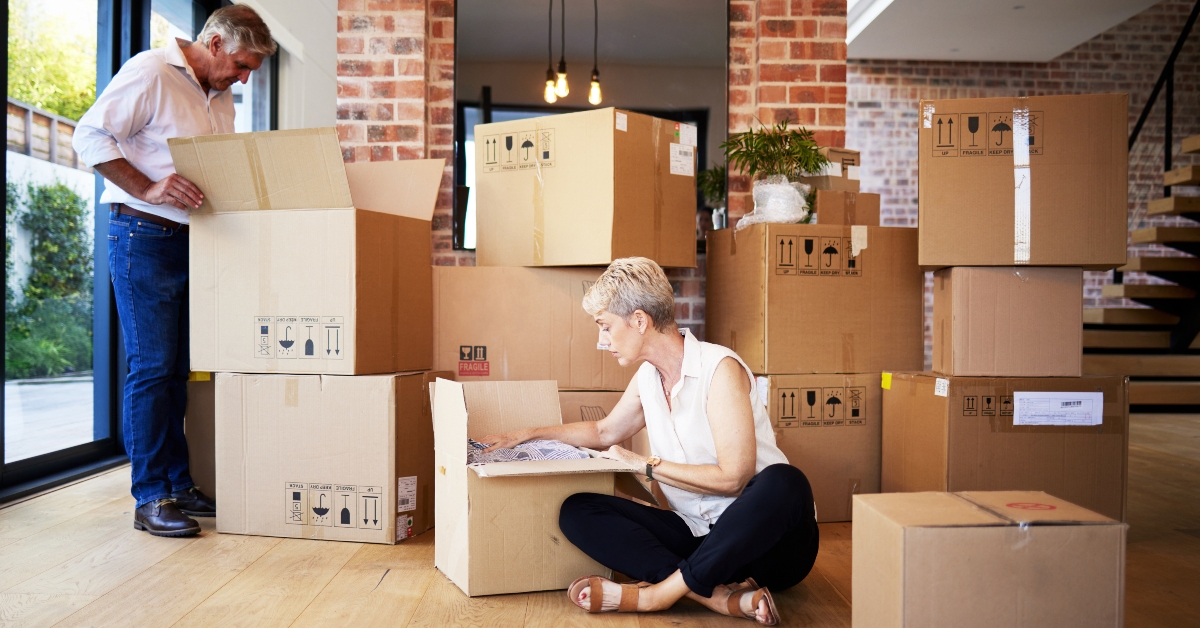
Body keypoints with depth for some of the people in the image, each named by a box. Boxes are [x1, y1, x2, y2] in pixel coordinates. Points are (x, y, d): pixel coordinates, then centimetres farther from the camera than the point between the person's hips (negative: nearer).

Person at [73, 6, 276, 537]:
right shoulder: (151, 72, -7)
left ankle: (179, 485, 17)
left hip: (196, 241, 8)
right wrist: (148, 189, -22)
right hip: (145, 237, -7)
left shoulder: (222, 99, 16)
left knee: (182, 369, 9)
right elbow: (90, 135, -12)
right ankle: (151, 499, 2)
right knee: (152, 367, -6)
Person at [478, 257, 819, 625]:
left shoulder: (719, 368, -15)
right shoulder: (647, 377, 7)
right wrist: (527, 436, 26)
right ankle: (719, 596, -24)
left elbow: (733, 477, -22)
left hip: (765, 539, -6)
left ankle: (659, 593, -28)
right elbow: (605, 432, 26)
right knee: (577, 510, -11)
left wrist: (644, 464, -12)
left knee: (785, 484, -40)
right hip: (697, 532, 6)